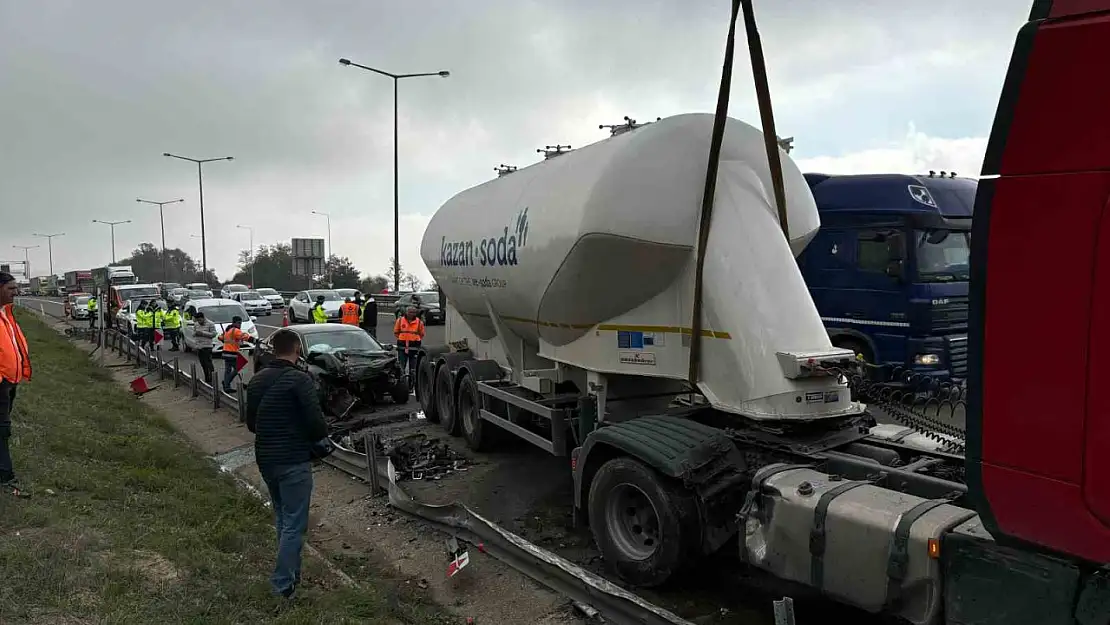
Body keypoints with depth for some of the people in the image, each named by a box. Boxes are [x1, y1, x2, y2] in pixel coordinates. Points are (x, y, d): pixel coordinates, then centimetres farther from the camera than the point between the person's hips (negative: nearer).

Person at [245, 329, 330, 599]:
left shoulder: (257, 380, 8)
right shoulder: (299, 379, -16)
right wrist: (321, 440, 0)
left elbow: (251, 423, 14)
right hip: (293, 461, -8)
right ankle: (283, 584, 3)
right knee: (294, 523, 1)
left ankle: (291, 571, 31)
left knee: (282, 516, 22)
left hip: (265, 459, 8)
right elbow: (316, 421, -19)